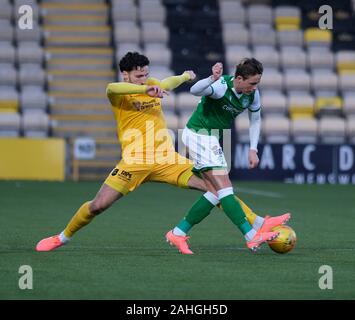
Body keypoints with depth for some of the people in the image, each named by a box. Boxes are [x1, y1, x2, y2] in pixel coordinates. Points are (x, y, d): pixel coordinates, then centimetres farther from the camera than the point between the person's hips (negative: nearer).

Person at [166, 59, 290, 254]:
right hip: (198, 134, -9)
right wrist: (212, 79, -62)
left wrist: (253, 150, 4)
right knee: (224, 188, -14)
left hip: (211, 140, 9)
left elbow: (255, 119, 12)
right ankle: (252, 237, -20)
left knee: (215, 192, 6)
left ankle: (178, 234, 12)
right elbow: (195, 90, -44)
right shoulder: (222, 86, -26)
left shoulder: (252, 93, -3)